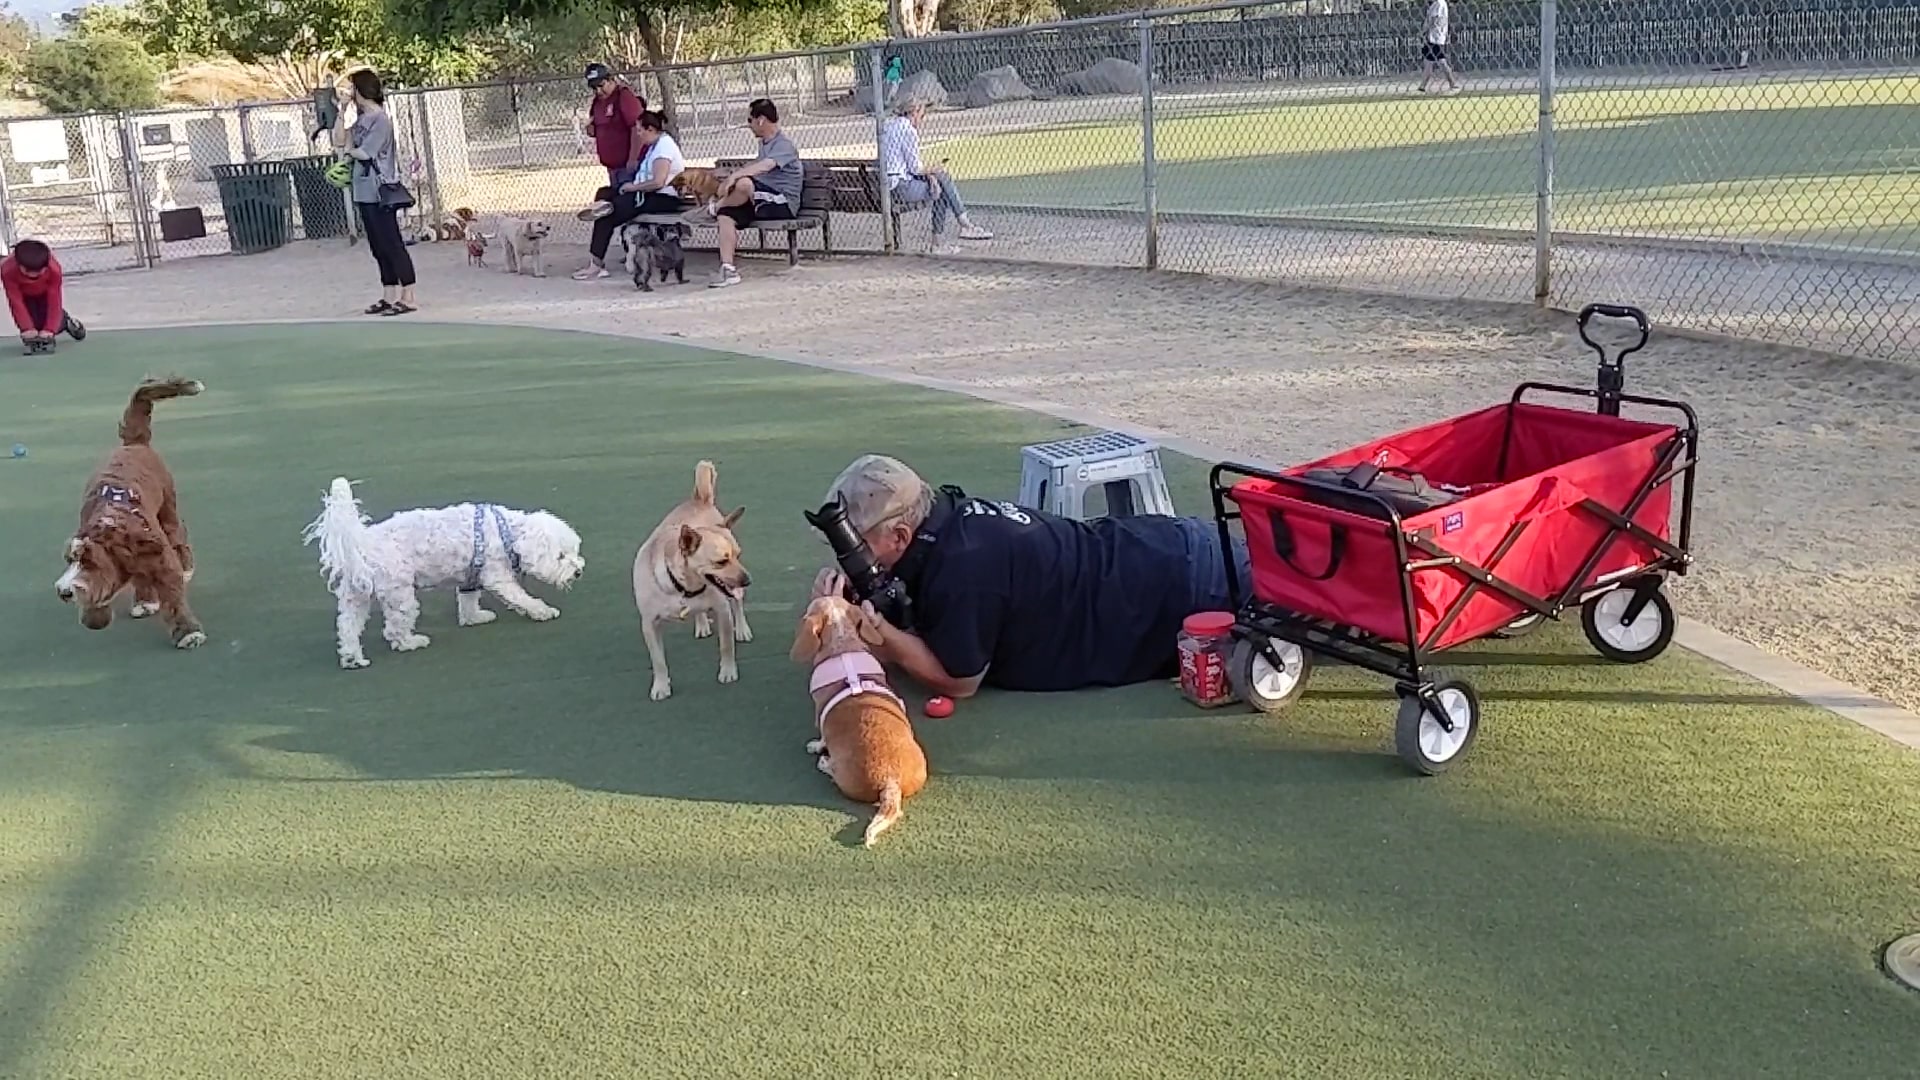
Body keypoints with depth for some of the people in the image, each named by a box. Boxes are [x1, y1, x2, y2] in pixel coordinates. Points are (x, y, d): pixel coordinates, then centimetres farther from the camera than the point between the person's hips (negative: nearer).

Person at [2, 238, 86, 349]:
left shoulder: (54, 269, -41)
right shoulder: (8, 271, -41)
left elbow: (54, 300, -34)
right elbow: (16, 301, -33)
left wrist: (50, 329, -38)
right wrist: (27, 328, -37)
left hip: (45, 293, 0)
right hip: (24, 296, 0)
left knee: (55, 326, -13)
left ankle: (66, 321, 25)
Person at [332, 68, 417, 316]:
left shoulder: (381, 119, -12)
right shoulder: (362, 119, 13)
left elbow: (364, 153, -15)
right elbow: (339, 140, 9)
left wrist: (348, 150, 5)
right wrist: (341, 110, 4)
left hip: (381, 193, -9)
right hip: (365, 193, 9)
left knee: (393, 245, -7)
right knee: (379, 247, 12)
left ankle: (408, 298, -6)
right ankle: (389, 297, 18)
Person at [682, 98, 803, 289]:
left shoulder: (784, 144, -12)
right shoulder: (765, 143, 18)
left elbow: (765, 166, -32)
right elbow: (755, 165, 38)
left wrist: (734, 176, -38)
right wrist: (729, 176, 29)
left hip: (784, 203, -10)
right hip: (764, 202, 10)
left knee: (744, 184, -34)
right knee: (726, 215, -11)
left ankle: (713, 208, -7)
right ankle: (727, 269, -17)